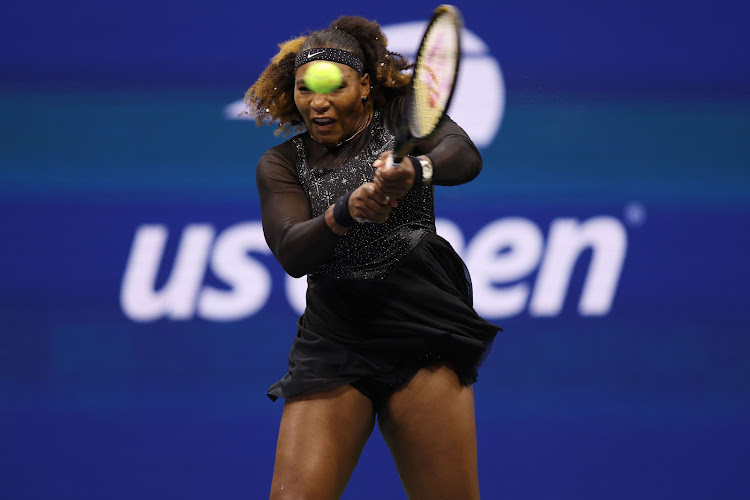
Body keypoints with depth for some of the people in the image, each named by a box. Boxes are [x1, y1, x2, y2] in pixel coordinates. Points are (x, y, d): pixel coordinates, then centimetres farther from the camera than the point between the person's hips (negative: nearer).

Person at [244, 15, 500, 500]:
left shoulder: (402, 113, 5)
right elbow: (291, 253, -10)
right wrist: (344, 212, -31)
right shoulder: (281, 164, 8)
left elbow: (465, 156, -16)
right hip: (333, 342, 1)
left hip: (422, 332, -1)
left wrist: (414, 171, -39)